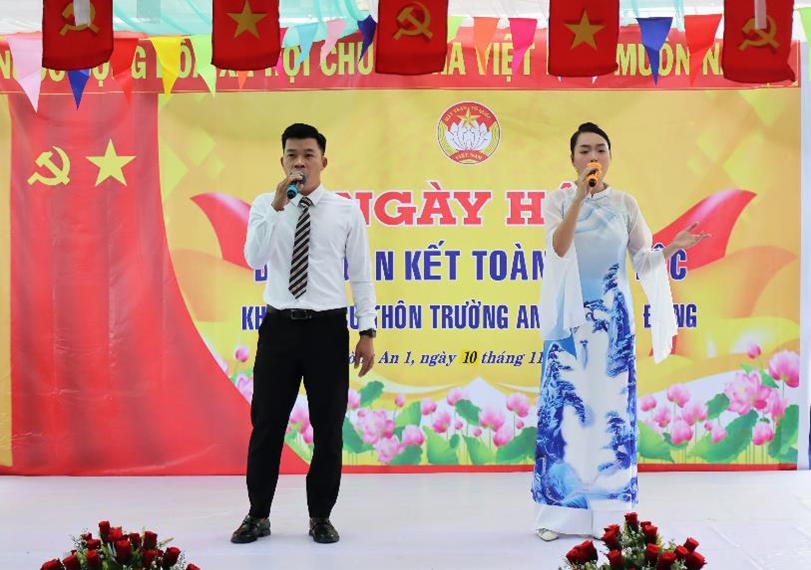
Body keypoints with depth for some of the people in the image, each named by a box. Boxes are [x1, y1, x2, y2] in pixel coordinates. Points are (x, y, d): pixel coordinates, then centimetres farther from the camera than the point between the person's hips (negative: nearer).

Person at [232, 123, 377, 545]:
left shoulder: (346, 210, 0)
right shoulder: (265, 205, 2)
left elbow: (361, 275, 2)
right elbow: (254, 259, -13)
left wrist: (367, 333, -2)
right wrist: (278, 206, -22)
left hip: (327, 327, 0)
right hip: (279, 325, 1)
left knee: (328, 427, 7)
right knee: (266, 424, 7)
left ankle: (320, 516, 22)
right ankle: (258, 515, 22)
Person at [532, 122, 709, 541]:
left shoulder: (625, 204, 7)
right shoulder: (559, 200, 2)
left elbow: (644, 261, 5)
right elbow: (558, 248, -15)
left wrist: (672, 247, -14)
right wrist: (580, 196, -22)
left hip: (612, 320, 1)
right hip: (570, 318, -1)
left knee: (611, 408, 1)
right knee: (565, 408, -2)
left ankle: (609, 513, 9)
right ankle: (557, 511, 7)